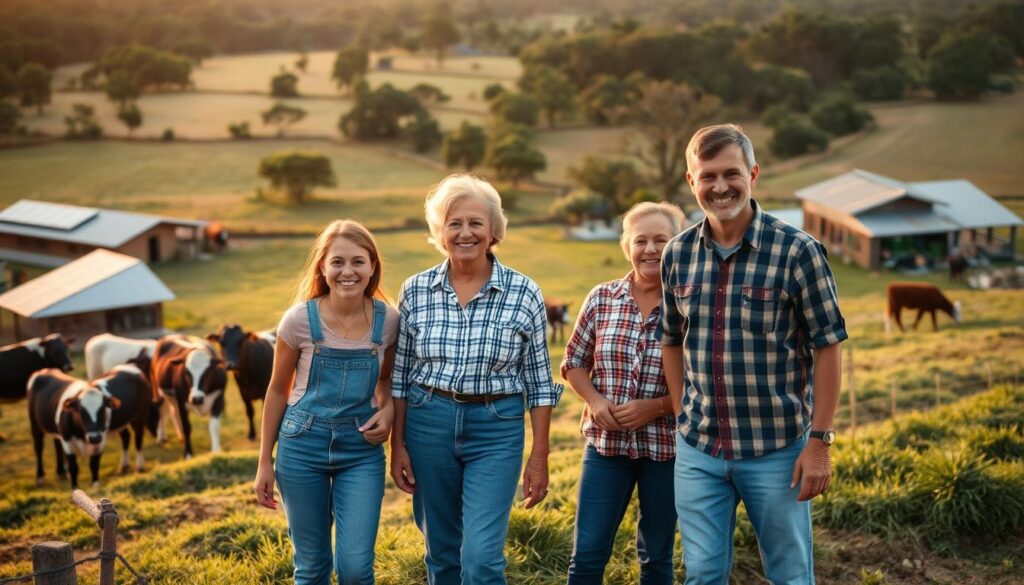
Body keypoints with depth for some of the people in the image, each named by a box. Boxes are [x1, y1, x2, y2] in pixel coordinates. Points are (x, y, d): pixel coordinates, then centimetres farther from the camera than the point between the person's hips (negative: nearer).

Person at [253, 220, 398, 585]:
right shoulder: (300, 319, -10)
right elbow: (278, 391, 1)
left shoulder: (387, 320, -6)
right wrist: (265, 462, 3)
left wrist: (387, 410, -10)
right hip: (303, 445, -1)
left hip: (362, 448, 1)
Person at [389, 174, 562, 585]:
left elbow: (539, 383, -1)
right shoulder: (416, 290, 1)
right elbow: (399, 376, 7)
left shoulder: (524, 293, -4)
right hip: (428, 424, 2)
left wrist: (539, 457, -3)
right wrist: (398, 445, 4)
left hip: (497, 430, -2)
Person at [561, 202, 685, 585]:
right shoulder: (601, 299, 0)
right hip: (606, 442, 2)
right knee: (587, 554, 4)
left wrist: (656, 406, -18)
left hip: (665, 446, -1)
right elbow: (574, 362, 9)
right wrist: (595, 400, -9)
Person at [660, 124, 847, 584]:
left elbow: (827, 348, -8)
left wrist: (819, 441, -11)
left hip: (777, 449, -3)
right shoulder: (678, 254, 2)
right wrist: (684, 420, 9)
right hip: (698, 450, 3)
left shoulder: (797, 251, -11)